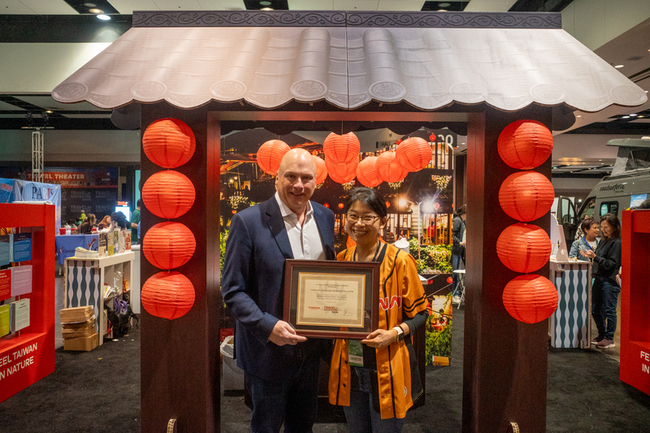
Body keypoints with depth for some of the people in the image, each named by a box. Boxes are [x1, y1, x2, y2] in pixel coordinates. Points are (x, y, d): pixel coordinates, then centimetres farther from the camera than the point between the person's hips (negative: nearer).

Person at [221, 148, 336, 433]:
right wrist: (268, 326, -27)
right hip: (268, 350, -4)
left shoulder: (325, 217, 1)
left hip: (312, 347, 5)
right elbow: (232, 291, -14)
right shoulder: (248, 222, -16)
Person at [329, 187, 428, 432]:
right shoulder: (341, 260, 3)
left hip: (386, 371, -4)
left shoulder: (399, 261, -13)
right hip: (349, 370, 5)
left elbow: (419, 312, -6)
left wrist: (394, 333, -22)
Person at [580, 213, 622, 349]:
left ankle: (609, 338, 14)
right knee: (595, 310, 14)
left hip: (610, 281, -8)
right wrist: (589, 255, 5)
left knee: (609, 310, 2)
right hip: (599, 279, 8)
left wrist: (595, 257, -24)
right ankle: (602, 334, 29)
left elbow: (611, 263, -17)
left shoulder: (617, 243, -11)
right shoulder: (603, 241, 13)